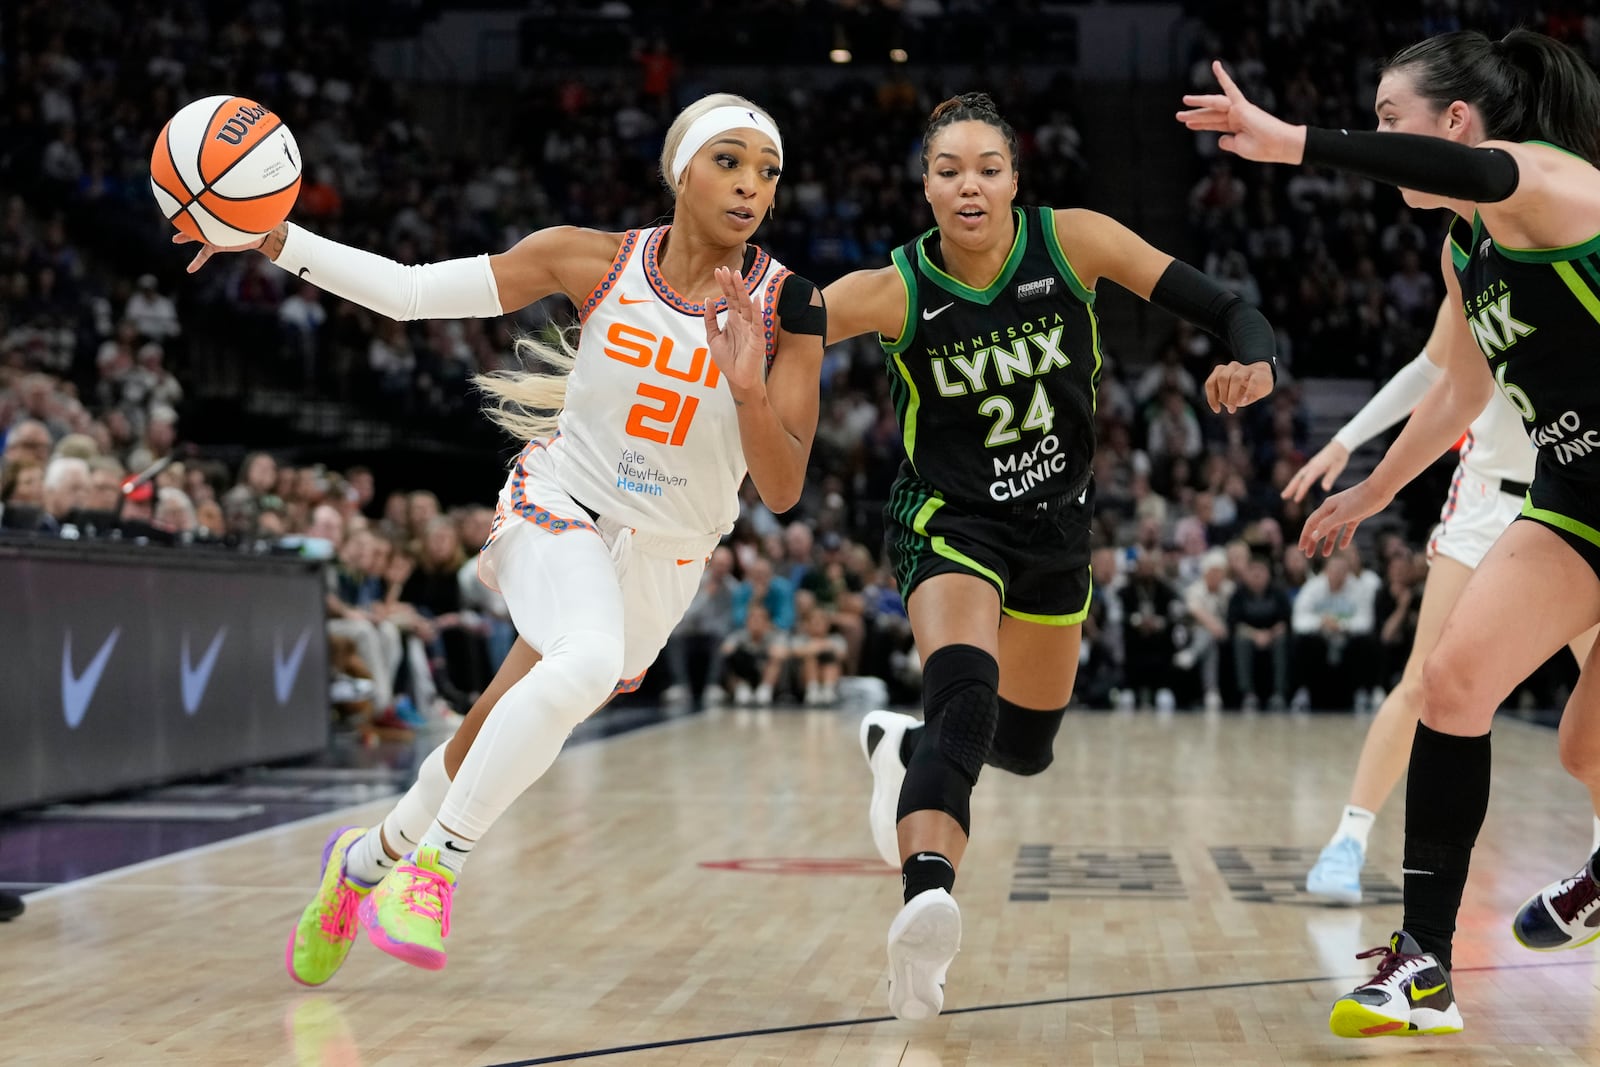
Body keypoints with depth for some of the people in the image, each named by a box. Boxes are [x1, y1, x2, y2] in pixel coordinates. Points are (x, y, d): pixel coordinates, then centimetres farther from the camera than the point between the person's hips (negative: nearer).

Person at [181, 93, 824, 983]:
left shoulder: (788, 306, -13)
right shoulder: (597, 262, -12)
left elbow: (784, 491, -15)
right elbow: (411, 291, -7)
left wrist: (749, 387, -33)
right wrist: (276, 239, -16)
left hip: (664, 558, 2)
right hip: (560, 507, -2)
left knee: (491, 749, 7)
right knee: (587, 660, -34)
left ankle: (368, 858, 37)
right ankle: (435, 861, -18)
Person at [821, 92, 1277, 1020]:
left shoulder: (1072, 243, -16)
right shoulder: (896, 291, -19)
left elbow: (1223, 308, -16)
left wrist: (1254, 363, -37)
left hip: (1055, 522, 4)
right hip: (951, 519, -4)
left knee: (1027, 748, 16)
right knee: (966, 689, -34)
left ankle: (906, 745, 46)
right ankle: (927, 902, -49)